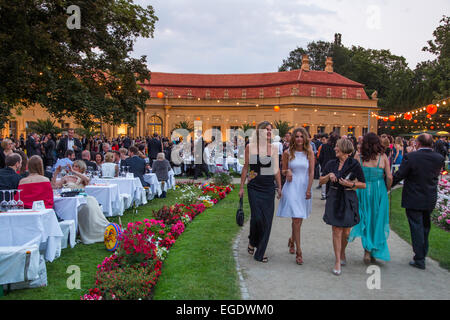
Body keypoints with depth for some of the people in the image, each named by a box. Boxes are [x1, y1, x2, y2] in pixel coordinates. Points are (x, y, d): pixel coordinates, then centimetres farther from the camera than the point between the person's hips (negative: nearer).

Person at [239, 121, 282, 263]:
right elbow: (246, 167, 3)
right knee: (257, 217, -11)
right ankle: (252, 241, 22)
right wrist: (241, 187, 2)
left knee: (267, 220, 2)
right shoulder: (250, 147, 0)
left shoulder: (274, 149, 7)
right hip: (254, 187, -3)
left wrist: (279, 187, 9)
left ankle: (260, 253, 16)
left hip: (269, 187, 3)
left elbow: (277, 169, 12)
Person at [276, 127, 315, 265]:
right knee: (296, 220, -8)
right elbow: (283, 170, 10)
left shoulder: (309, 153, 2)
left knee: (299, 220, 10)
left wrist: (308, 190, -5)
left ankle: (292, 240, 39)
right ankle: (298, 252, -2)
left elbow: (311, 172, 1)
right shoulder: (287, 153, 2)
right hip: (292, 187, -2)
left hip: (304, 188, 2)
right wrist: (287, 172, -13)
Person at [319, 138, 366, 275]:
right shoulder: (331, 164, 5)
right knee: (336, 231, -1)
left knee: (346, 232, 8)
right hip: (334, 199, 2)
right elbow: (321, 181, 10)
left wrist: (351, 184, -16)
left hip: (348, 200, -2)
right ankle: (337, 262, 8)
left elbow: (363, 184, 0)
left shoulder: (354, 164, -4)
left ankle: (342, 252, 37)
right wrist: (328, 176, -8)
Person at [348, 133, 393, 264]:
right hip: (379, 191, 0)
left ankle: (367, 249, 2)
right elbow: (389, 177, -5)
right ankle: (375, 252, 20)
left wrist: (356, 187, 9)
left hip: (363, 191, 0)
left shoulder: (358, 157, -6)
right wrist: (386, 190, 10)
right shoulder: (383, 157, -5)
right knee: (377, 220, 12)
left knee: (365, 220, 12)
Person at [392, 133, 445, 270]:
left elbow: (398, 176, -15)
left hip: (414, 200, -5)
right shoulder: (439, 158, -4)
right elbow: (436, 176, 9)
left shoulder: (410, 157, -19)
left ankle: (419, 259, 8)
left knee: (417, 228, 3)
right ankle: (423, 254, 32)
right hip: (430, 200, 5)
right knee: (425, 227, 20)